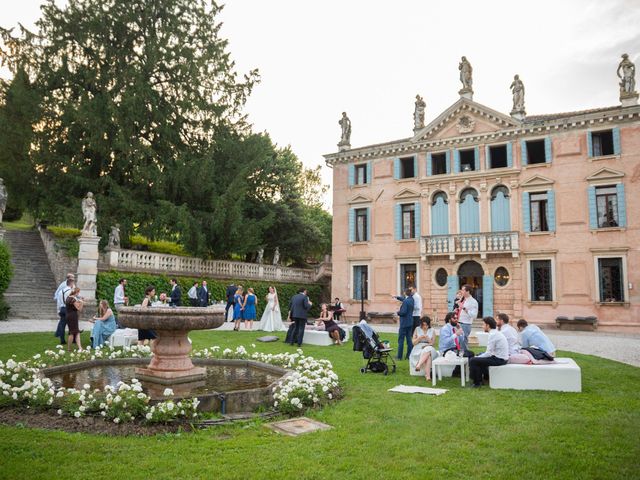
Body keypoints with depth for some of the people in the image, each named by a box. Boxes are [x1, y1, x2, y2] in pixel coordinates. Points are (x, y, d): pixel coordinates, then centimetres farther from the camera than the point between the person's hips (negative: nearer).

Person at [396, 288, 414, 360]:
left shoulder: (405, 301, -19)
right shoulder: (411, 300, 7)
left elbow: (403, 312, -23)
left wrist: (398, 312, -3)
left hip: (404, 323, -8)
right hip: (410, 322, 8)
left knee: (401, 339, -1)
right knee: (409, 339, 12)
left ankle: (399, 356, 2)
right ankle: (409, 355, 14)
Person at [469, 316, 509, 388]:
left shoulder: (493, 335, -19)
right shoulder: (496, 333, 12)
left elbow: (489, 353, -20)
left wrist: (477, 357, -5)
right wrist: (478, 356, 11)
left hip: (499, 359, -10)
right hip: (502, 357, 10)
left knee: (472, 360, -11)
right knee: (479, 357, 25)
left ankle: (477, 382, 3)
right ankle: (486, 376, 28)